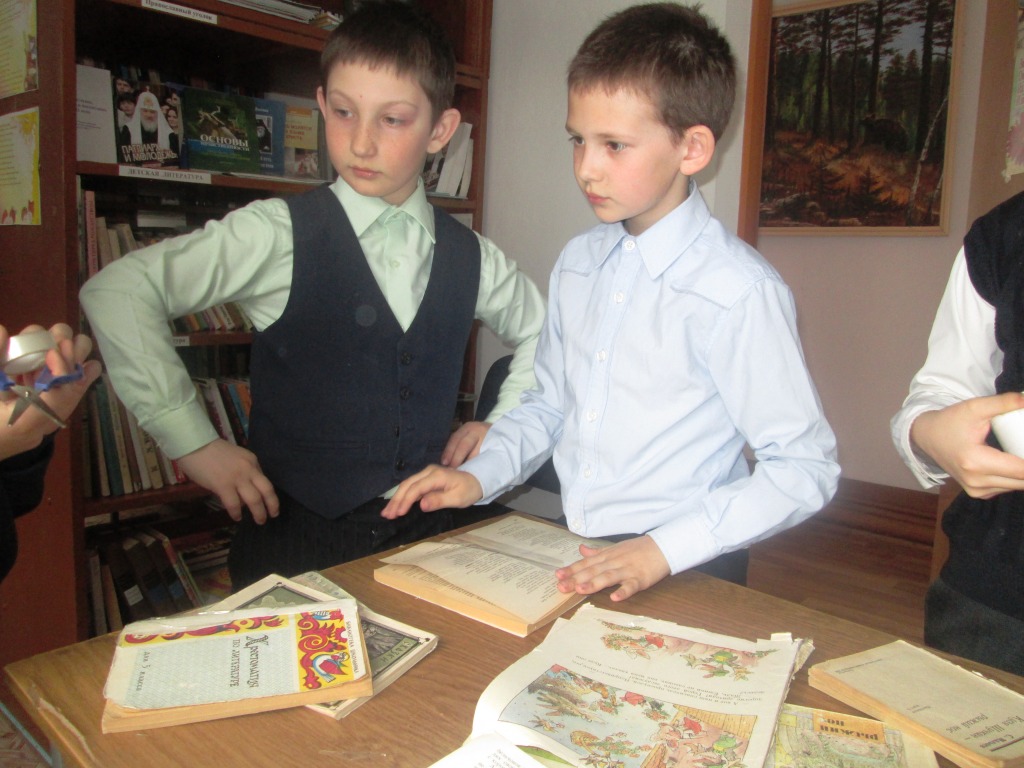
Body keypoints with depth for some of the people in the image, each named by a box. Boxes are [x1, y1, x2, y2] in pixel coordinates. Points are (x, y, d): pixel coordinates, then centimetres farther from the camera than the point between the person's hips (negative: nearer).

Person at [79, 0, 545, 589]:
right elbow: (117, 292, -13)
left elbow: (542, 332, 21)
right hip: (296, 541, -3)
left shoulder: (471, 258, 2)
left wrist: (502, 427, 8)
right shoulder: (280, 236, -10)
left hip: (426, 535, 3)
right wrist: (194, 443, -15)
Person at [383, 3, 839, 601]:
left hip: (683, 576, -4)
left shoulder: (739, 292, -13)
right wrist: (478, 477, 3)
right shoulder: (577, 264, 8)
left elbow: (806, 468, -11)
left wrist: (664, 549, -18)